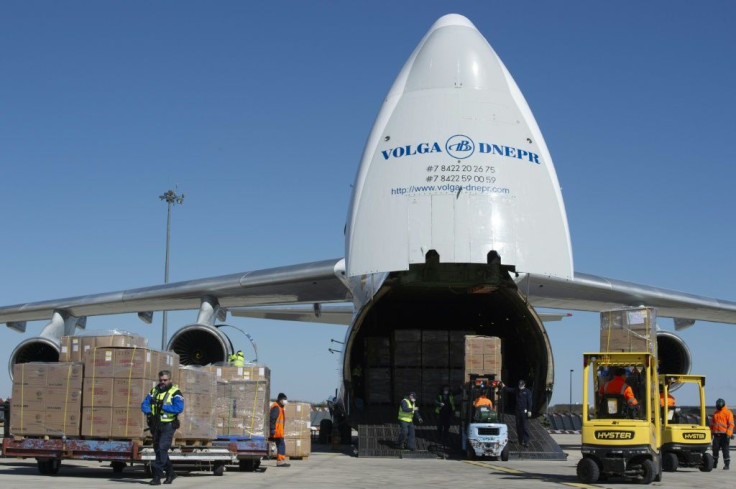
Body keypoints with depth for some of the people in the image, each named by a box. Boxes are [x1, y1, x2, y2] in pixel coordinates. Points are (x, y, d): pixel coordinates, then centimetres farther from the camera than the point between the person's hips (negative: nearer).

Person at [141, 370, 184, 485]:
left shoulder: (175, 392, -5)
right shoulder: (154, 391, 14)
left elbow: (179, 408, -18)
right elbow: (144, 404, 7)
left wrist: (163, 407, -20)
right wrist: (148, 411, -14)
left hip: (168, 425, -7)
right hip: (156, 426, 7)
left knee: (162, 449, -14)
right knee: (158, 450, 13)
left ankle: (157, 476, -14)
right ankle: (170, 473, 28)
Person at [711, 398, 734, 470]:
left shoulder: (728, 413, -3)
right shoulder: (715, 413, 17)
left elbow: (731, 424, -10)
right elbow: (712, 424, 22)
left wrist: (728, 434, -18)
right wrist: (711, 433, 17)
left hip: (724, 435, -5)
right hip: (716, 435, 5)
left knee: (725, 450, -4)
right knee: (715, 449, 6)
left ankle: (726, 464, 0)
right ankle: (714, 463, 17)